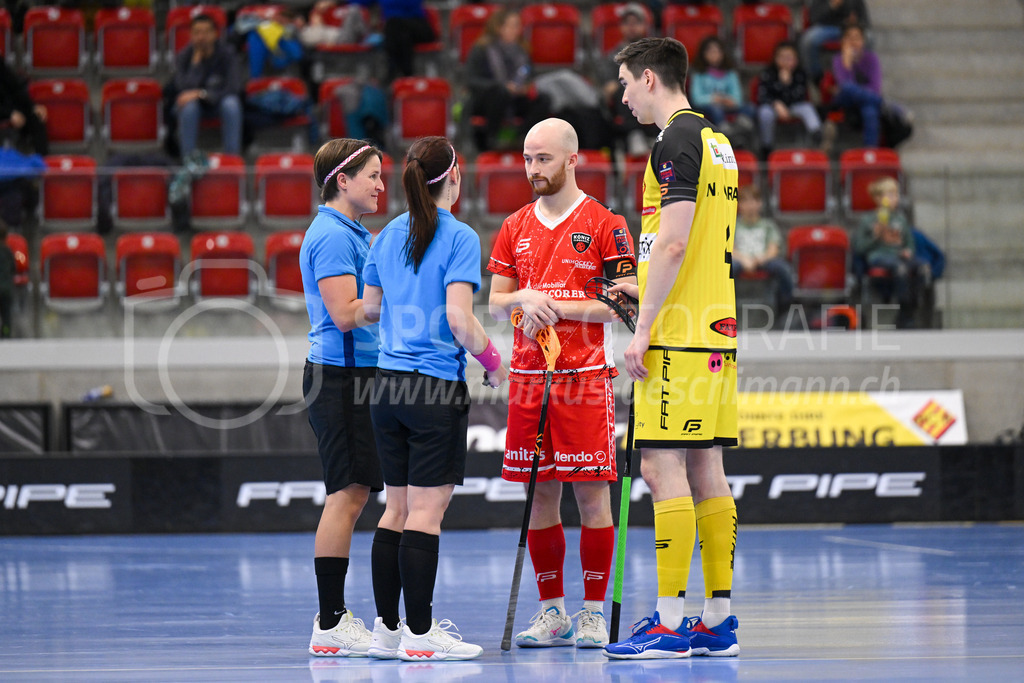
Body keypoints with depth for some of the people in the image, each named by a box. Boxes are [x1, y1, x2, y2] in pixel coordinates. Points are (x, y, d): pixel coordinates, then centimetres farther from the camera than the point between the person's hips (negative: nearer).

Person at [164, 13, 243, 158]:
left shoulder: (226, 55, -13)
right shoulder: (184, 56, -13)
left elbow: (233, 88, -22)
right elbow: (185, 88, -26)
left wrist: (202, 94, -30)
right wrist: (196, 61, -29)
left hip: (216, 103, 1)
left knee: (231, 103, -32)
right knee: (189, 105, -36)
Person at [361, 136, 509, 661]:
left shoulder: (388, 235, 11)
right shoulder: (458, 237, -9)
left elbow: (369, 307, 18)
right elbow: (459, 318, -16)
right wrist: (493, 362, -1)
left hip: (387, 382, 7)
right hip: (436, 387, -7)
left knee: (398, 508, 12)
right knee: (427, 510, -4)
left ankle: (386, 628, 13)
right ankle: (420, 633, -4)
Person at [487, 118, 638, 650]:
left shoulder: (605, 225, -2)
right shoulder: (515, 228, 13)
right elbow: (495, 303, 15)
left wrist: (558, 307, -14)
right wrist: (523, 298, -7)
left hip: (586, 376, -5)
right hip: (529, 376, 5)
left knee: (591, 494, -4)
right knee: (539, 495, 6)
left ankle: (593, 612, 2)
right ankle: (551, 611, 13)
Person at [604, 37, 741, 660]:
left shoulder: (676, 142, -11)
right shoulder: (716, 142, 18)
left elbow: (672, 242, -18)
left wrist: (644, 329, -16)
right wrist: (644, 292, 29)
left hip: (678, 335, -9)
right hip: (717, 330, 9)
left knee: (664, 470, -8)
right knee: (706, 473, 9)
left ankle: (671, 624, -9)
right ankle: (719, 621, 11)